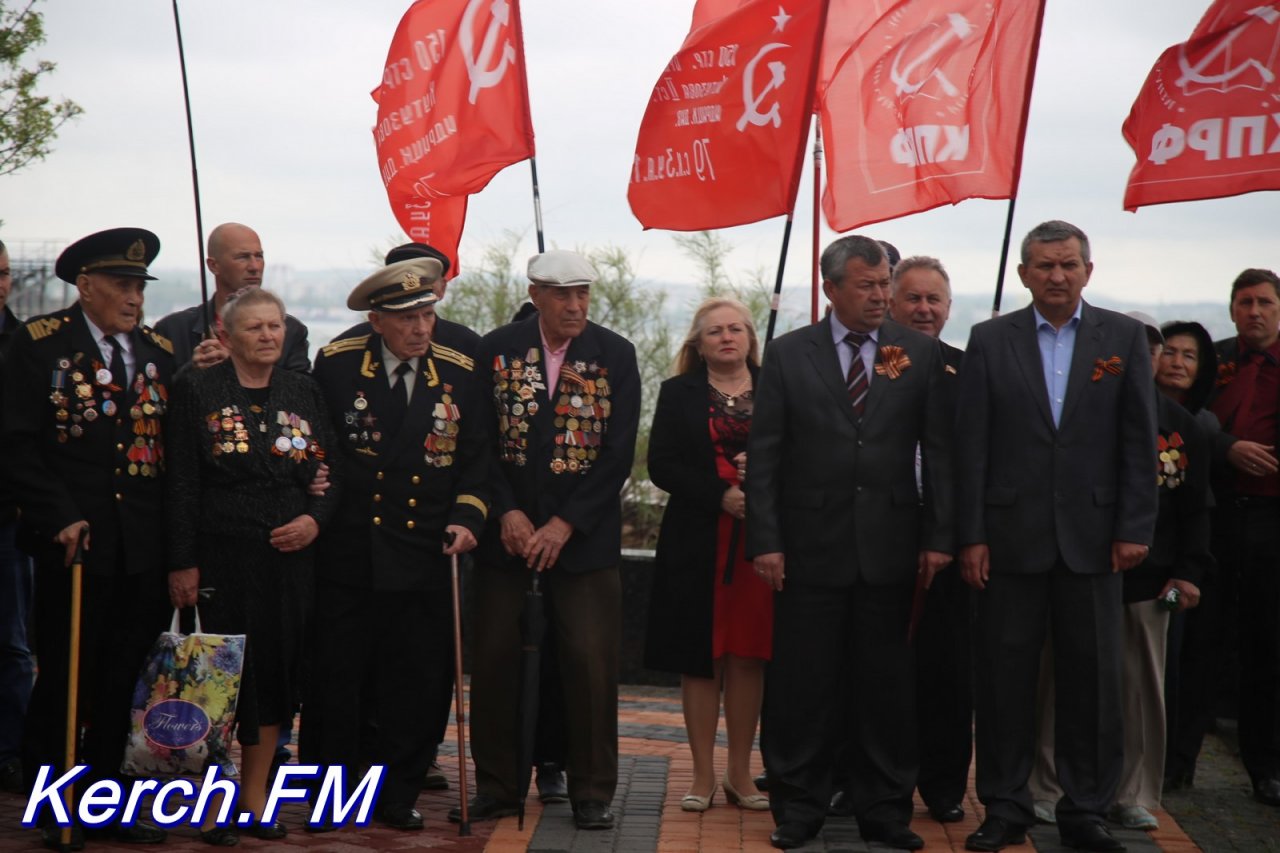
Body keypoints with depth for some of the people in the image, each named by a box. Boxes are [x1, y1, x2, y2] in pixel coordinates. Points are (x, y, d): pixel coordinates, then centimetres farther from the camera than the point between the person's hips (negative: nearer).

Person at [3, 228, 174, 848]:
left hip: (145, 553, 4)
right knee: (65, 681, 2)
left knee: (126, 684, 8)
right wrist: (59, 518, -13)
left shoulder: (160, 352, 13)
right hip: (75, 543, -4)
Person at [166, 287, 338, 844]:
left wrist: (316, 518, -7)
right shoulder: (197, 390, 0)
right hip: (222, 554, -4)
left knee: (277, 671, 7)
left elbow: (332, 468, 13)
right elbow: (181, 484, -3)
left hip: (289, 553, 4)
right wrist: (182, 563, -8)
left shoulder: (303, 392, 11)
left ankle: (255, 796, 18)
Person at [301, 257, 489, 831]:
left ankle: (397, 795, 18)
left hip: (424, 554, 1)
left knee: (414, 685, 4)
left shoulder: (460, 374, 4)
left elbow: (475, 460, 8)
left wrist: (467, 517, -5)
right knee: (336, 680, 4)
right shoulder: (335, 365, 0)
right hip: (346, 554, -1)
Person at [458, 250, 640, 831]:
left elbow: (618, 454, -4)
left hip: (584, 537, -1)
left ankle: (592, 792, 10)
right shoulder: (496, 350, 3)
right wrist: (506, 513, -10)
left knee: (591, 662, -2)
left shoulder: (615, 356, 0)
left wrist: (565, 525, -11)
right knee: (494, 660, 4)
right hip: (507, 532, 1)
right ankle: (496, 786, 17)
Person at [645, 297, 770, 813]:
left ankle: (740, 773, 12)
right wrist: (721, 495, -14)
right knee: (701, 658, 2)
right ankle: (703, 775, 8)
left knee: (747, 657, 3)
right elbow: (661, 464, -3)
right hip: (698, 543, 0)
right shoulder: (679, 394, 7)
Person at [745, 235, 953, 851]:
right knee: (802, 684, 4)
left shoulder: (920, 354, 5)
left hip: (889, 546, 1)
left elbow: (938, 450, 4)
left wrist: (938, 536, -2)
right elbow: (763, 454, 1)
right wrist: (764, 540, -6)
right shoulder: (788, 355, 3)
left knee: (886, 683, 7)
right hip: (811, 545, -1)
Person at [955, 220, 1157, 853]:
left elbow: (1139, 440, 3)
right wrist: (970, 535, -4)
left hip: (1091, 537, 0)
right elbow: (970, 444, 1)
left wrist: (1134, 529, -3)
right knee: (1004, 676, 4)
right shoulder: (989, 341, 3)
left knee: (1092, 678, 5)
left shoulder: (1123, 338, 4)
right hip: (1011, 534, 0)